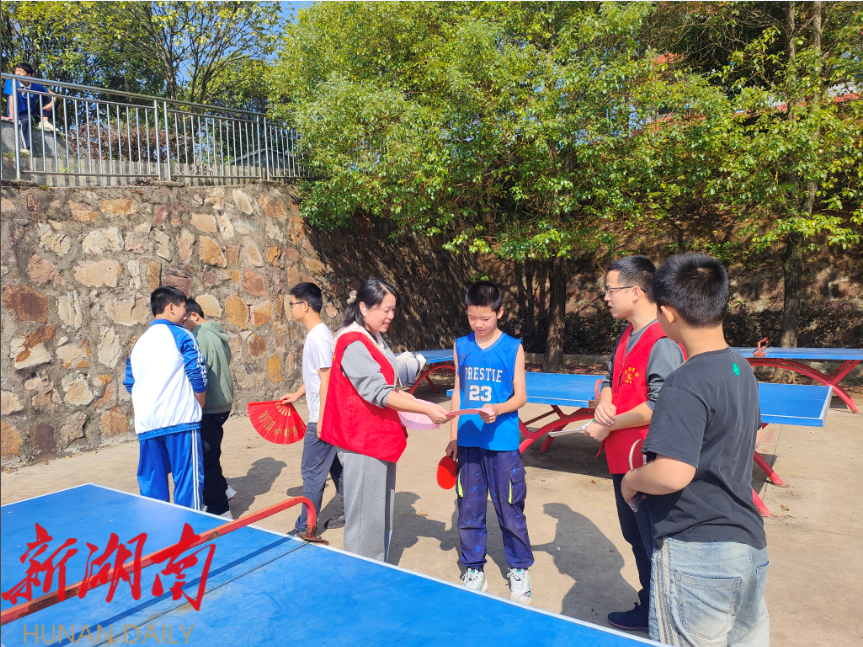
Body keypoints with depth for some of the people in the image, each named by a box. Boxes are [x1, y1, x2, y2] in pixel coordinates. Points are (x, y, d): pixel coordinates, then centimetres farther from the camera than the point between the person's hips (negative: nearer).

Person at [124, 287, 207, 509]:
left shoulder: (139, 342, 15)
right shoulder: (181, 335, -3)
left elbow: (130, 385, 18)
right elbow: (198, 378, -8)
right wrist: (197, 408, 7)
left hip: (146, 424, 6)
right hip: (179, 421, -6)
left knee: (152, 484, 13)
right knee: (187, 480, -1)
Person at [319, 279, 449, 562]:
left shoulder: (375, 339, 10)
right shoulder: (353, 344, -20)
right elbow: (378, 393, -26)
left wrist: (402, 396, 7)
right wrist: (425, 409, -27)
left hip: (380, 438, 10)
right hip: (362, 442, -10)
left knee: (383, 515, 19)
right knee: (366, 518, 1)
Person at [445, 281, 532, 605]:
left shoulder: (513, 348, -3)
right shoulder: (461, 346, 6)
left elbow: (520, 396, -2)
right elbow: (458, 391, 12)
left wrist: (497, 408, -23)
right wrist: (453, 437, 11)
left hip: (502, 443, -3)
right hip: (468, 444, 3)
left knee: (510, 509, 5)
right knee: (469, 509, 10)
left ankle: (519, 570, 25)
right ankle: (474, 570, 28)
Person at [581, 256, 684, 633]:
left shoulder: (663, 343, -21)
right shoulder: (627, 335, 8)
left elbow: (658, 408, -25)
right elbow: (611, 378, 19)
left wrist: (608, 427, -15)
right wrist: (604, 403, -4)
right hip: (622, 457, 10)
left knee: (655, 545, 5)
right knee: (636, 538, 23)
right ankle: (648, 609, 42)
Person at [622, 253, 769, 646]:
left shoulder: (685, 385, -24)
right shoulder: (741, 369, 5)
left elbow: (672, 474, -31)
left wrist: (631, 481, -12)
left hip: (696, 555, -9)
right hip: (750, 547, 9)